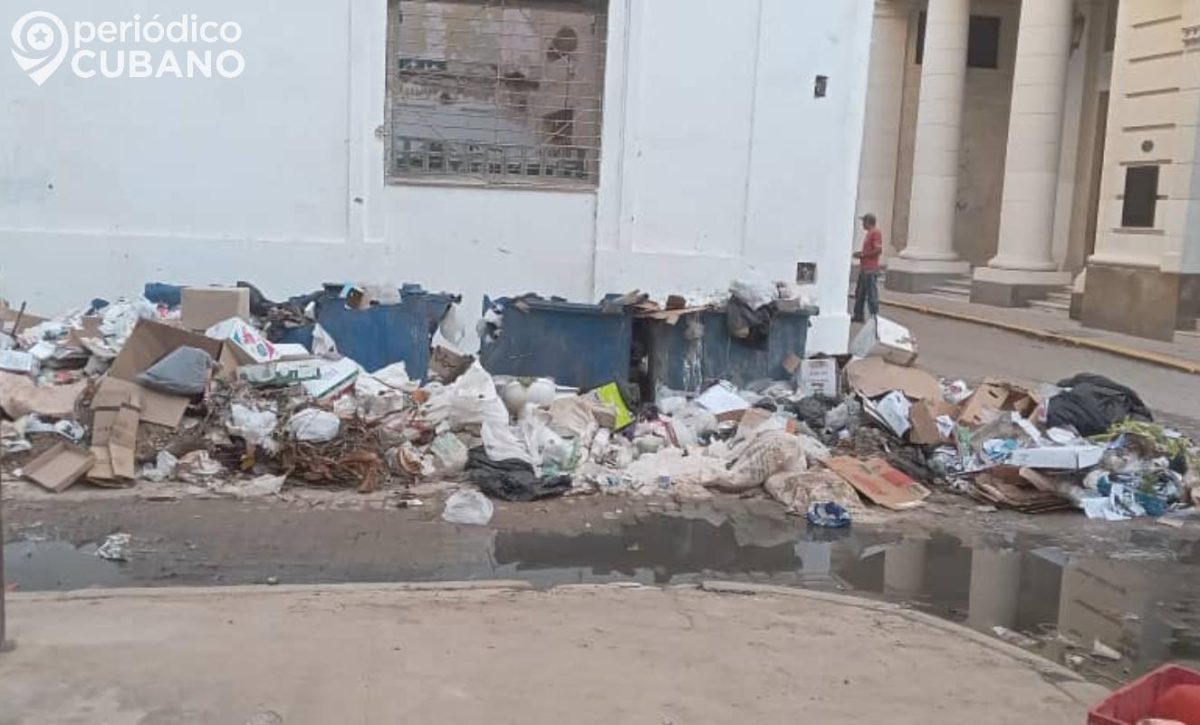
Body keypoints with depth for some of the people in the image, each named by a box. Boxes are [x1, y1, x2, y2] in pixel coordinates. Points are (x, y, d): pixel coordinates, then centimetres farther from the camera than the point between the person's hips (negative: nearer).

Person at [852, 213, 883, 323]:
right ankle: (858, 315, 19)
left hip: (870, 270, -10)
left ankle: (875, 317, -3)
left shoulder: (876, 232, -11)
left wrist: (863, 254, -13)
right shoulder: (868, 233, 19)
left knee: (872, 293, -7)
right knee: (859, 292, 13)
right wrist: (860, 253, 11)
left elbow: (878, 250, -19)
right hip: (863, 268, 10)